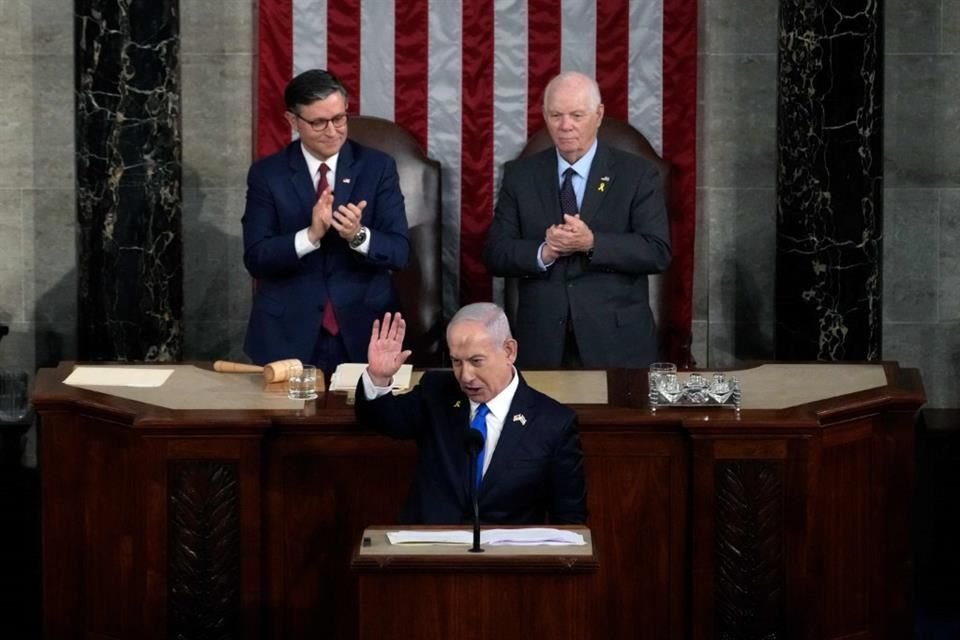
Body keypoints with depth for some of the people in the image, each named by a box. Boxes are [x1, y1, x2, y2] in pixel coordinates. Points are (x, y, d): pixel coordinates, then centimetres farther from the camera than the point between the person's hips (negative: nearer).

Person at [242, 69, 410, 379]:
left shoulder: (378, 167, 1)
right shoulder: (266, 174, 0)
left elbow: (399, 252, -4)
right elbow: (255, 258, -8)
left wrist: (358, 235, -25)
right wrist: (310, 235, -24)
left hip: (364, 331, 0)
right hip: (288, 335, 0)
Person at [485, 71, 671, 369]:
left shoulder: (638, 174, 1)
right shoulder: (520, 175, 8)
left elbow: (658, 252, -8)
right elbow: (496, 254, 3)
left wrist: (592, 243, -21)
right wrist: (543, 253, -17)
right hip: (542, 343, 2)